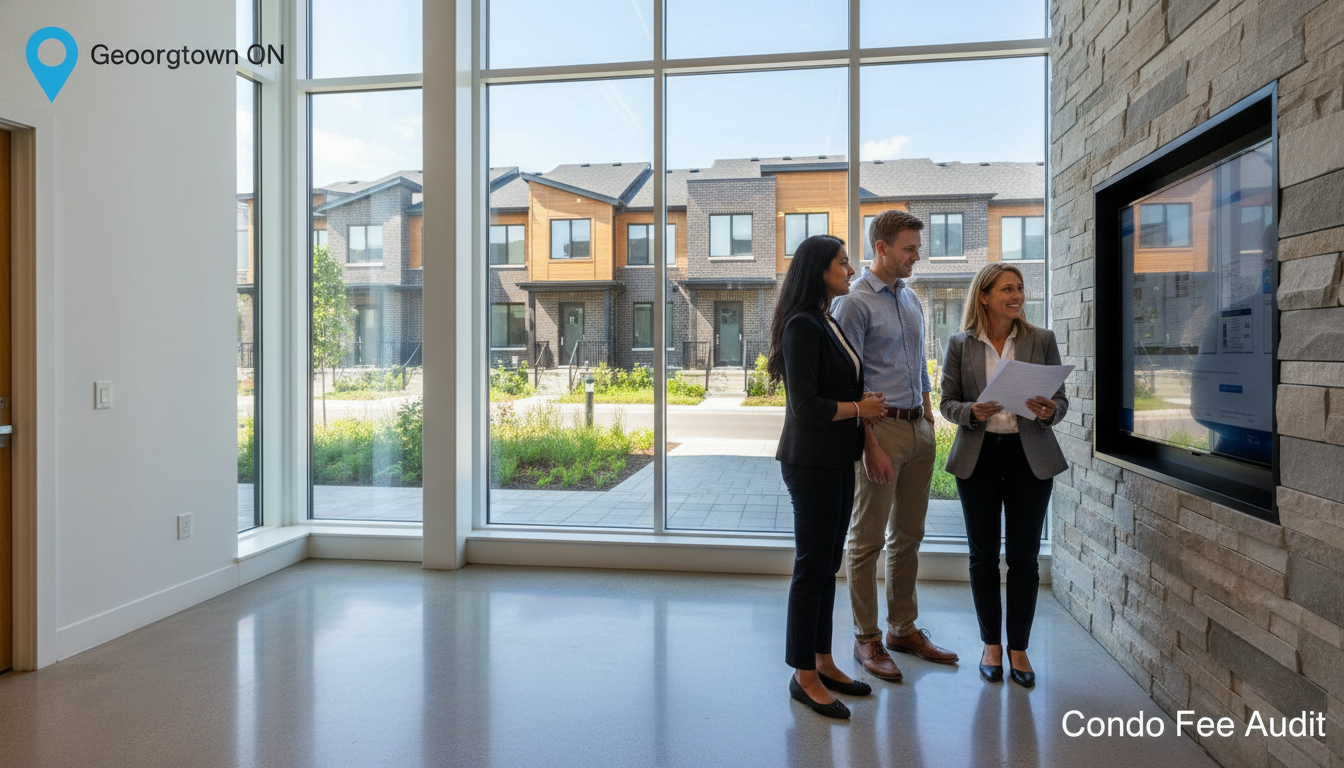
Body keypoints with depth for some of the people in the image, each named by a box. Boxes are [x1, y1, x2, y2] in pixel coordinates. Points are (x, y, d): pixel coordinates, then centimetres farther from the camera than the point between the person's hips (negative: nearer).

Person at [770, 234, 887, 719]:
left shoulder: (830, 324, 15)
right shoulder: (802, 326, -15)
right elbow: (806, 405, -20)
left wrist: (870, 443, 11)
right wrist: (858, 409, -8)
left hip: (837, 461, 9)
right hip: (812, 463, -9)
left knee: (827, 565, 14)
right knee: (812, 566, -1)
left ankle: (823, 662, 26)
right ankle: (804, 676, 11)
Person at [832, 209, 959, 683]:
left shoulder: (911, 300, 15)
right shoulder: (855, 303, -9)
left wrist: (929, 417, 15)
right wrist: (871, 445, -19)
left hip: (919, 429, 8)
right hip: (881, 426, -8)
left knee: (908, 536, 15)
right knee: (868, 539, 1)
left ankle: (904, 629, 27)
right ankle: (866, 639, 13)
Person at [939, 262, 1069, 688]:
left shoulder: (1041, 340, 3)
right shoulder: (960, 344, 1)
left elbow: (1061, 398, 5)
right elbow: (948, 402, 2)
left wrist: (1049, 410, -18)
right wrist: (972, 412, -18)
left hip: (1030, 457, 0)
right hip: (978, 457, 0)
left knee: (1023, 556, 5)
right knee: (983, 554, 9)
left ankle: (1018, 647, 21)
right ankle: (991, 645, 25)